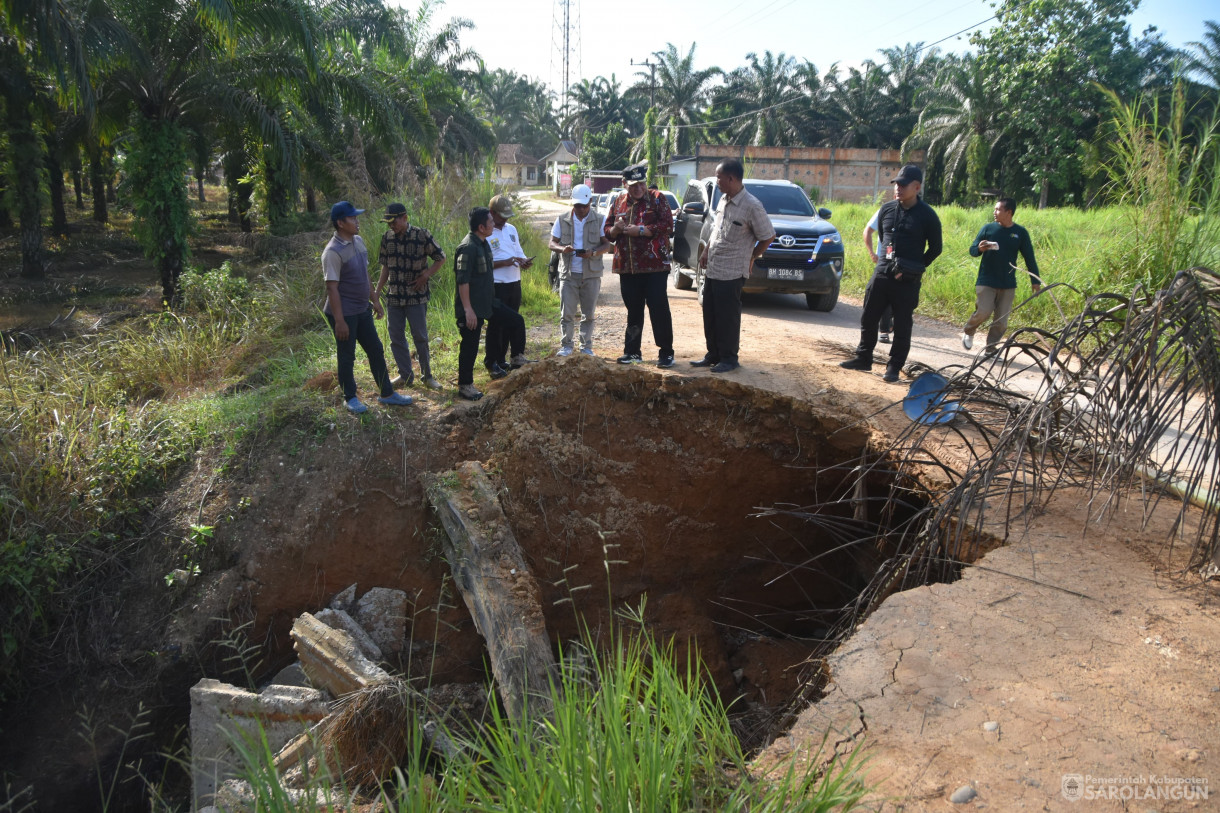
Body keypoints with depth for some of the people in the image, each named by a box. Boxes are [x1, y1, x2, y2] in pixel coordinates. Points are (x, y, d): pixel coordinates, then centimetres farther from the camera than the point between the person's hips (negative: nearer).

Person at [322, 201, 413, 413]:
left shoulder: (358, 242, 5)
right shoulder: (333, 252, -20)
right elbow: (332, 288, -21)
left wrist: (374, 300, 18)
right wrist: (339, 321, -22)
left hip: (362, 310, 8)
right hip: (344, 313, -8)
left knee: (376, 351, 13)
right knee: (347, 357, 6)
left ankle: (387, 394, 24)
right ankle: (350, 398, 22)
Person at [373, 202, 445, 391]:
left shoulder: (422, 235, -9)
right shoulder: (387, 237, 3)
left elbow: (440, 258, 0)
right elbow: (385, 267, 13)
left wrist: (426, 276, -11)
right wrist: (377, 292, 10)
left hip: (416, 296, -4)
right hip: (393, 297, 4)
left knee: (420, 337, 0)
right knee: (395, 337, 7)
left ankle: (427, 376, 14)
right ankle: (405, 375, 20)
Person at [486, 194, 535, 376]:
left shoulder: (511, 229, 13)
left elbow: (518, 252, 20)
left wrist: (524, 261, -2)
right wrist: (505, 262, -23)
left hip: (514, 283, 7)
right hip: (496, 285, -7)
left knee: (513, 322, 14)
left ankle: (517, 357, 24)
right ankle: (492, 363, 10)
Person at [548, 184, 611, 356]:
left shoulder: (600, 220, 3)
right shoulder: (562, 220, 5)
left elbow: (607, 244, 1)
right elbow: (552, 243, 7)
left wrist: (592, 253, -19)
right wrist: (562, 249, -16)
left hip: (591, 274, 0)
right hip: (568, 273, 0)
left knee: (588, 314, 6)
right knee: (567, 312, -2)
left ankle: (586, 347, 16)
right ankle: (566, 345, 10)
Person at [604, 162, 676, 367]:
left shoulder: (656, 199, 0)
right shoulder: (619, 202, 13)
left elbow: (668, 226, -11)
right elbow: (608, 231, 16)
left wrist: (640, 230, -16)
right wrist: (616, 229, -7)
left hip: (654, 266, -4)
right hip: (627, 267, 5)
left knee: (659, 310, -3)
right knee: (633, 311, 12)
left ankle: (666, 352, 3)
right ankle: (632, 351, 21)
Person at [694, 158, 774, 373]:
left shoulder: (751, 206, -16)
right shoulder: (723, 200, 8)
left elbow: (768, 236, -10)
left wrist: (751, 257, -2)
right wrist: (706, 250, 12)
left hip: (732, 272, -8)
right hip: (712, 269, 8)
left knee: (728, 318, 0)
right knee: (710, 315, 13)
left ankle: (729, 358, 12)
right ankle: (713, 355, 25)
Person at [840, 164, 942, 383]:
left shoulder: (927, 216, -7)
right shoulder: (887, 208, 5)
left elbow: (935, 248, 0)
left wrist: (914, 269, -3)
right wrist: (886, 261, 15)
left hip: (908, 281, -4)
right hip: (881, 273, 5)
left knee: (902, 326, 3)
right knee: (868, 319, 9)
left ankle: (894, 367, 11)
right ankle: (863, 358, 22)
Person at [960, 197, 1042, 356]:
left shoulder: (1020, 233, 3)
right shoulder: (988, 228, 1)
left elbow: (1029, 258, 7)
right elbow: (972, 250, 3)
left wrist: (1035, 281, 5)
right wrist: (980, 249, -22)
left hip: (1008, 284, 2)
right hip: (986, 281, -1)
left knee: (1001, 321, 1)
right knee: (984, 312, -15)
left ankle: (991, 347, 16)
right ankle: (968, 331, 14)